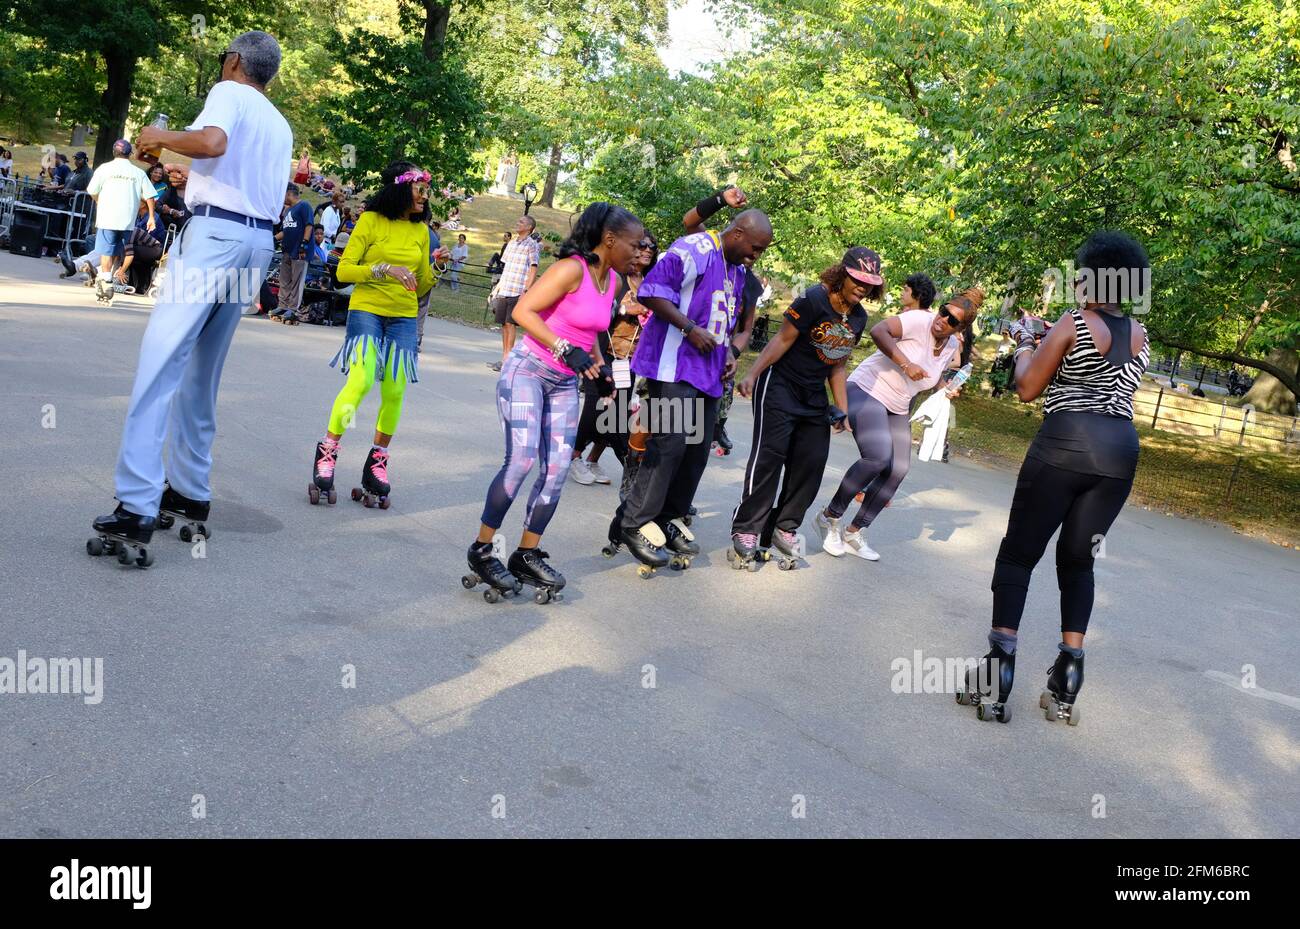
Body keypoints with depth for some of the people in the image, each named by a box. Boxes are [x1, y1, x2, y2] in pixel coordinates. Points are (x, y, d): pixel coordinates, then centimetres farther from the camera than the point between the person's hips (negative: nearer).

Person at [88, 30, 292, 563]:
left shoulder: (229, 93, 2)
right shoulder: (280, 126, 24)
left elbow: (213, 142, -20)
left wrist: (162, 136, -2)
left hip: (215, 233, -8)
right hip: (258, 242, 8)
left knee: (160, 364, -12)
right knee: (201, 371, 15)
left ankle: (138, 508, -18)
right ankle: (190, 490, 18)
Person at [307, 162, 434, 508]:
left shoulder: (421, 230, 11)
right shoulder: (371, 220, -2)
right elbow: (343, 270, -6)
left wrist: (432, 273, -4)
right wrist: (385, 269, -18)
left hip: (403, 317, 4)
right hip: (366, 309, -4)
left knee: (394, 391, -4)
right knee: (361, 380, -20)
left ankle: (379, 456, 15)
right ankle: (327, 450, -5)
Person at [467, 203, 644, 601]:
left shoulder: (613, 280, 8)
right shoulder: (572, 269, -17)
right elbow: (523, 311, -21)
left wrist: (598, 362, 7)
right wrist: (567, 349, -27)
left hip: (564, 383, 8)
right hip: (527, 370, -8)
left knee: (558, 469, 0)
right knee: (521, 458, -17)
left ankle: (527, 555, 10)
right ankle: (482, 550, -5)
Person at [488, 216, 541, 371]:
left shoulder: (532, 245, -4)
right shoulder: (511, 243, 17)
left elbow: (533, 270, -9)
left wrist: (526, 290, -17)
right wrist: (498, 286, 19)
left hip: (517, 292, -6)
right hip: (503, 290, 6)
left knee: (510, 324, -9)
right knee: (504, 324, 7)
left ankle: (507, 359, -7)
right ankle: (504, 357, 12)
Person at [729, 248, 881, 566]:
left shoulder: (858, 318, 5)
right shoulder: (814, 299, -16)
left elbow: (838, 365, 12)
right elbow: (782, 339, -17)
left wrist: (842, 409, 10)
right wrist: (752, 375, -24)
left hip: (814, 396, 7)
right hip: (780, 385, -7)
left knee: (812, 462, 4)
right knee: (770, 455, -10)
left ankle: (785, 527, 16)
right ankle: (746, 529, -3)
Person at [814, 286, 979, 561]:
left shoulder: (951, 347, 6)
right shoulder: (919, 320, -17)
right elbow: (878, 331, -32)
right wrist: (905, 363, -34)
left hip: (897, 409, 8)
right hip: (867, 390, -8)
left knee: (898, 470, -2)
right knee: (878, 457, -26)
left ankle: (854, 533, 9)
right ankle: (829, 517, -8)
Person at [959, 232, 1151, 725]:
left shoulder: (1073, 323, -3)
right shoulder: (1141, 336, 14)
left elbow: (1027, 389, -2)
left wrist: (1026, 346, 16)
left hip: (1065, 443, -5)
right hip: (1121, 449, 5)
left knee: (1018, 552, 3)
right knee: (1077, 558, 16)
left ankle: (1000, 665, -6)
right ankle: (1068, 672, 9)